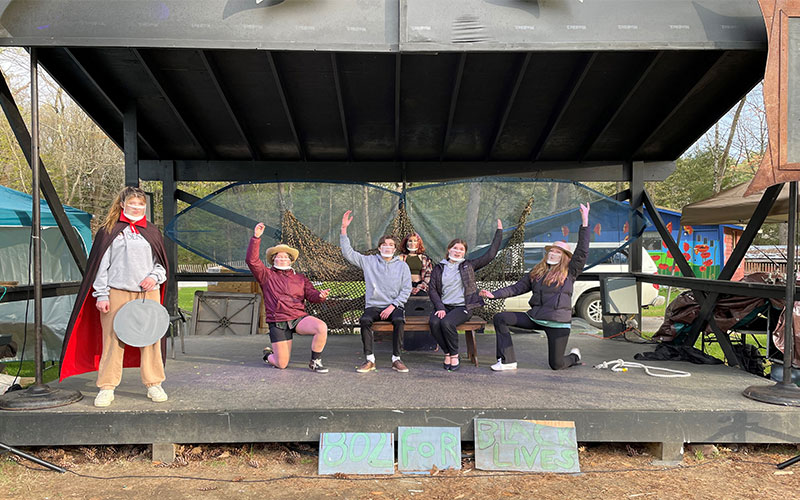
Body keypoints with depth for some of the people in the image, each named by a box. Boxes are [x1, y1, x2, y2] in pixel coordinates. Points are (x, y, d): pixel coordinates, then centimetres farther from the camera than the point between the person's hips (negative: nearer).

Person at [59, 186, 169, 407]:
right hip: (117, 293, -2)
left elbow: (161, 263, 19)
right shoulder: (108, 231, 5)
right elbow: (100, 265, 2)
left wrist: (154, 277, -2)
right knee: (113, 341, -2)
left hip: (148, 294, 3)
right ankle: (107, 388, 8)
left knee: (151, 340, 4)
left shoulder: (152, 232, 14)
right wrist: (101, 295, -4)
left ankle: (154, 385, 15)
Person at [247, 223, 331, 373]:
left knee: (322, 328, -30)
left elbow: (311, 293, 6)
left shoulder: (300, 278, 18)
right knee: (282, 364, -6)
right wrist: (256, 237, -12)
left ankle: (315, 362, -8)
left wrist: (320, 295, -18)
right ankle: (269, 356, 33)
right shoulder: (267, 275, 10)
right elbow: (252, 260, -3)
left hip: (299, 318, 2)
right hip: (278, 322, -2)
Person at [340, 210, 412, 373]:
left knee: (399, 320, -33)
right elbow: (348, 252, 5)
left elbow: (406, 289, 3)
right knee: (364, 320, -31)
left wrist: (393, 306, -10)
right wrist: (344, 229, -4)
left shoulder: (402, 266, 9)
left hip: (394, 305, 0)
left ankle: (396, 359, -21)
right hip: (374, 305, 1)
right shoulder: (369, 261, 11)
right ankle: (370, 360, -23)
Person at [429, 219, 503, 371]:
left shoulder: (469, 265, 11)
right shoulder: (438, 268, 13)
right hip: (444, 306, 2)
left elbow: (490, 255, 8)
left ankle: (454, 356, -13)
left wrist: (499, 232, 7)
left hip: (463, 307, -2)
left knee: (447, 323, -32)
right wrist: (440, 307, -9)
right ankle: (447, 353, -11)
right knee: (434, 322, -30)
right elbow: (432, 290, 6)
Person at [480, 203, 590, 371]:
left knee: (556, 365, -2)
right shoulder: (536, 272, 11)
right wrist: (494, 294, 0)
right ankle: (508, 361, -7)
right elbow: (517, 288, 11)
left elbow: (582, 252, -12)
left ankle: (574, 356, 37)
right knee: (500, 318, -10)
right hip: (534, 318, 4)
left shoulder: (569, 272, 0)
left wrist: (584, 222, -18)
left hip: (558, 323, -4)